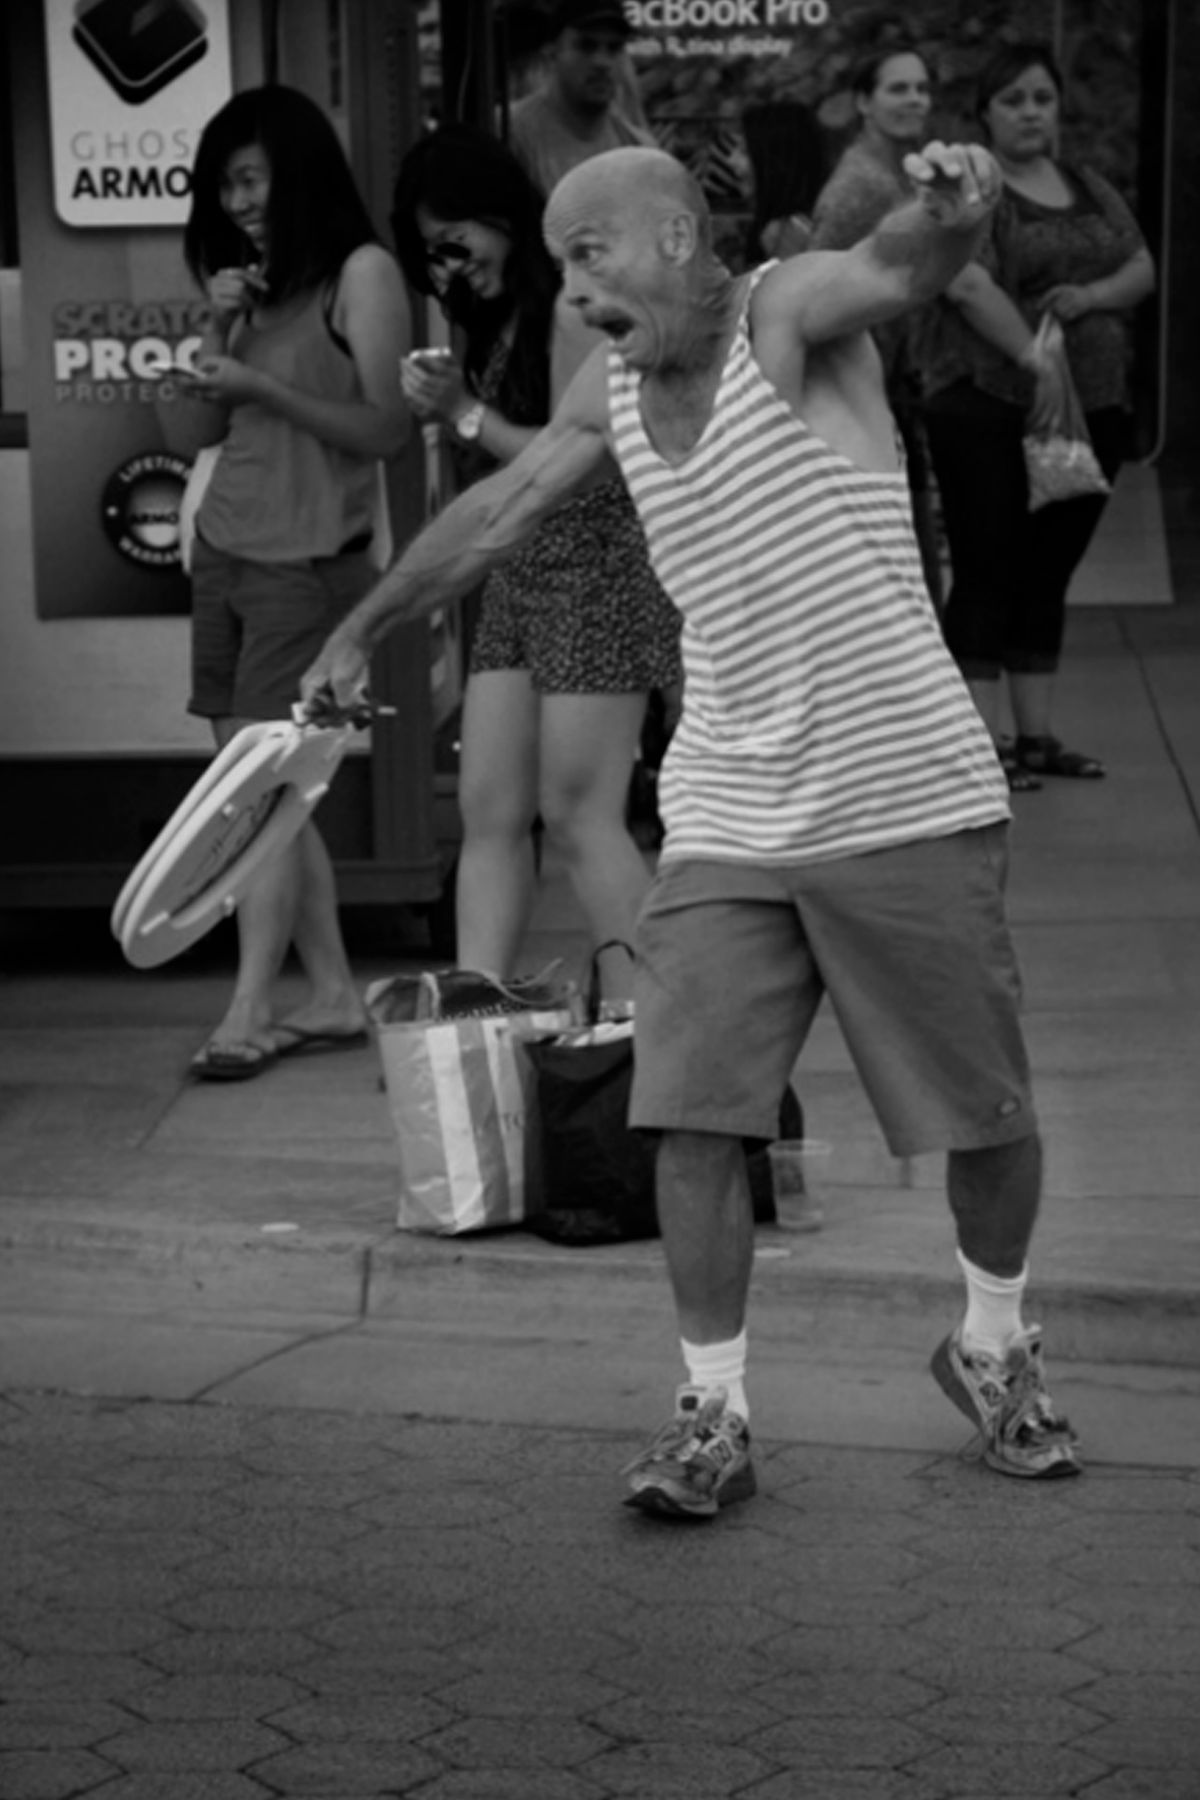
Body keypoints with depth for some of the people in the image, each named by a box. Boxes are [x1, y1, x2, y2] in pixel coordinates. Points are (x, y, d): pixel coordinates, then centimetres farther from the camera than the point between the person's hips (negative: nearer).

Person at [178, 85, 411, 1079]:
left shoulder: (364, 273, -5)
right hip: (225, 548, 7)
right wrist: (220, 328, -1)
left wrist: (263, 387, -17)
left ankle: (251, 1013, -10)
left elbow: (385, 429, -10)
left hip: (309, 560, -7)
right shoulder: (255, 277, 15)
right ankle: (335, 996, 10)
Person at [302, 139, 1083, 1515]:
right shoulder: (610, 390, 9)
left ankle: (993, 1350, 31)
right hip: (727, 819, 5)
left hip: (906, 797, -5)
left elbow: (900, 267, -32)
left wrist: (952, 212, -56)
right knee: (691, 1113, -6)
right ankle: (713, 1414, 5)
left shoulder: (791, 311, -10)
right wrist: (360, 632, 32)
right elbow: (495, 514, 24)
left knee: (985, 1116, 7)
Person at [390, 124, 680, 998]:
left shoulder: (570, 309, -12)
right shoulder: (499, 317, 15)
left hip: (596, 565, -9)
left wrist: (467, 412, -10)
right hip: (517, 574, 9)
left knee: (578, 813, -8)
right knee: (489, 810, 2)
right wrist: (444, 400, 2)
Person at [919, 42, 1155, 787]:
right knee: (989, 574, -5)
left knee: (1049, 574, 9)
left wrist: (1091, 295, -10)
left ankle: (1037, 735, 15)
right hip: (989, 408, -6)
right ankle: (985, 741, -3)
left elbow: (1143, 270, 11)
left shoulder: (1092, 189, 16)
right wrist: (1035, 362, -25)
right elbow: (969, 284, -18)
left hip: (1091, 409, 6)